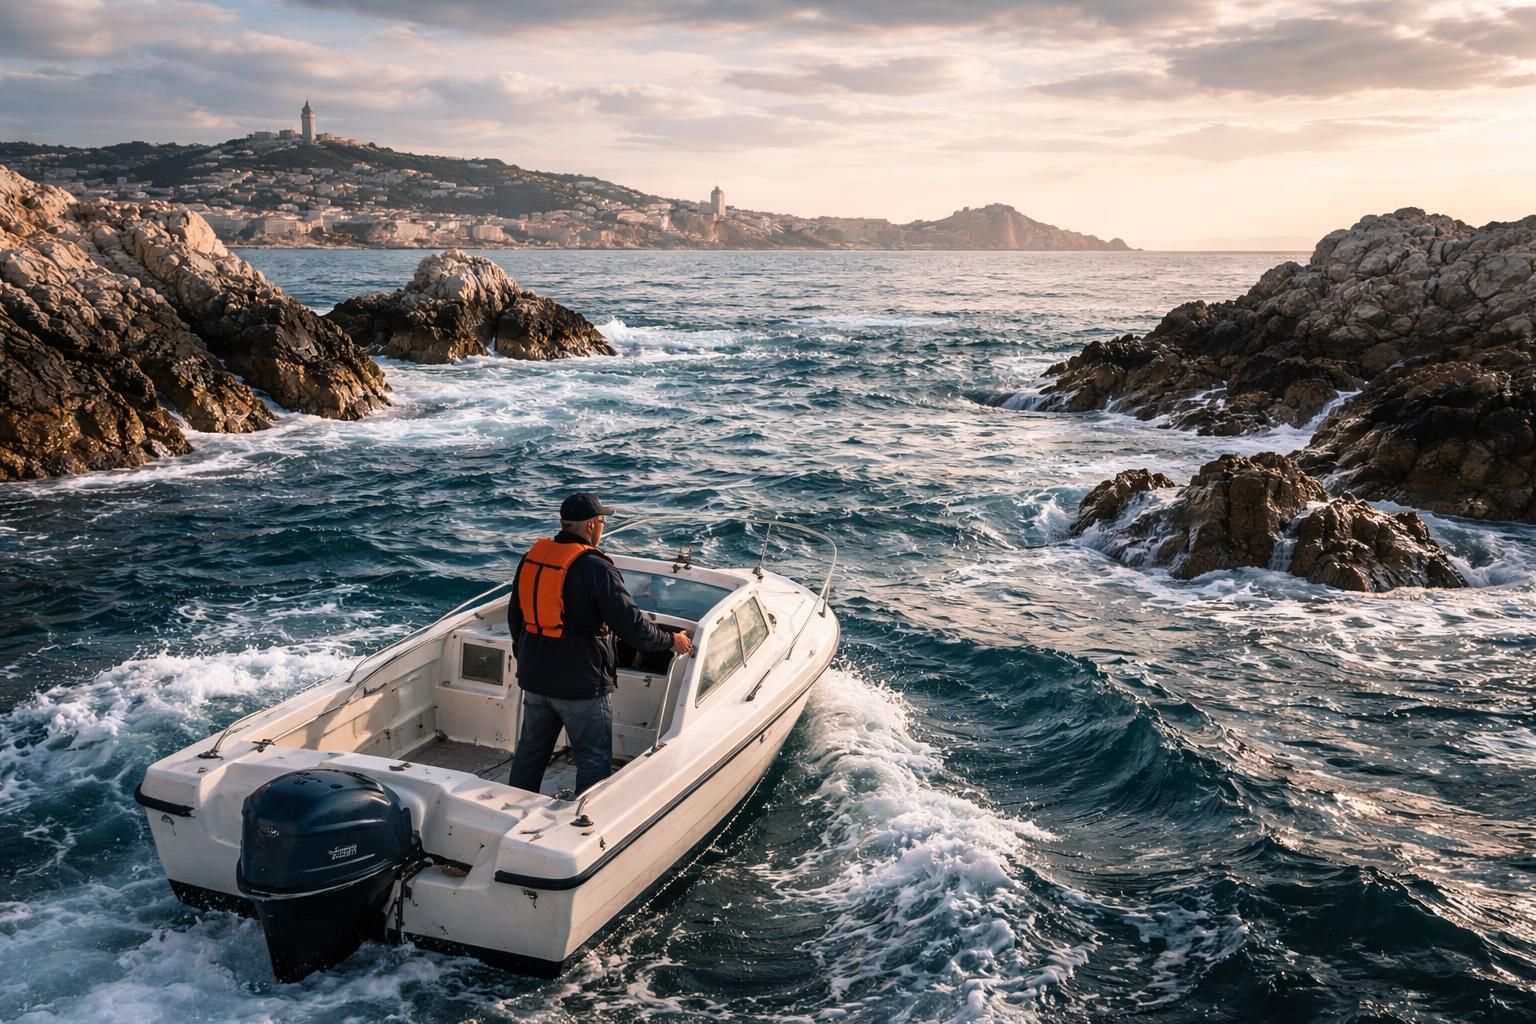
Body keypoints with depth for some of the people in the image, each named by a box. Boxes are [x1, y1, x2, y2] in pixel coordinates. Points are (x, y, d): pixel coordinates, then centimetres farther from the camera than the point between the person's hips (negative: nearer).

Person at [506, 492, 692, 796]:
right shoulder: (595, 568, -19)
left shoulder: (531, 558, 3)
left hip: (535, 678, 7)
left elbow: (515, 616, 15)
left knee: (530, 751, 21)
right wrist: (671, 640, -5)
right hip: (580, 683, -7)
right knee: (594, 761, 6)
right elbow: (631, 625, -21)